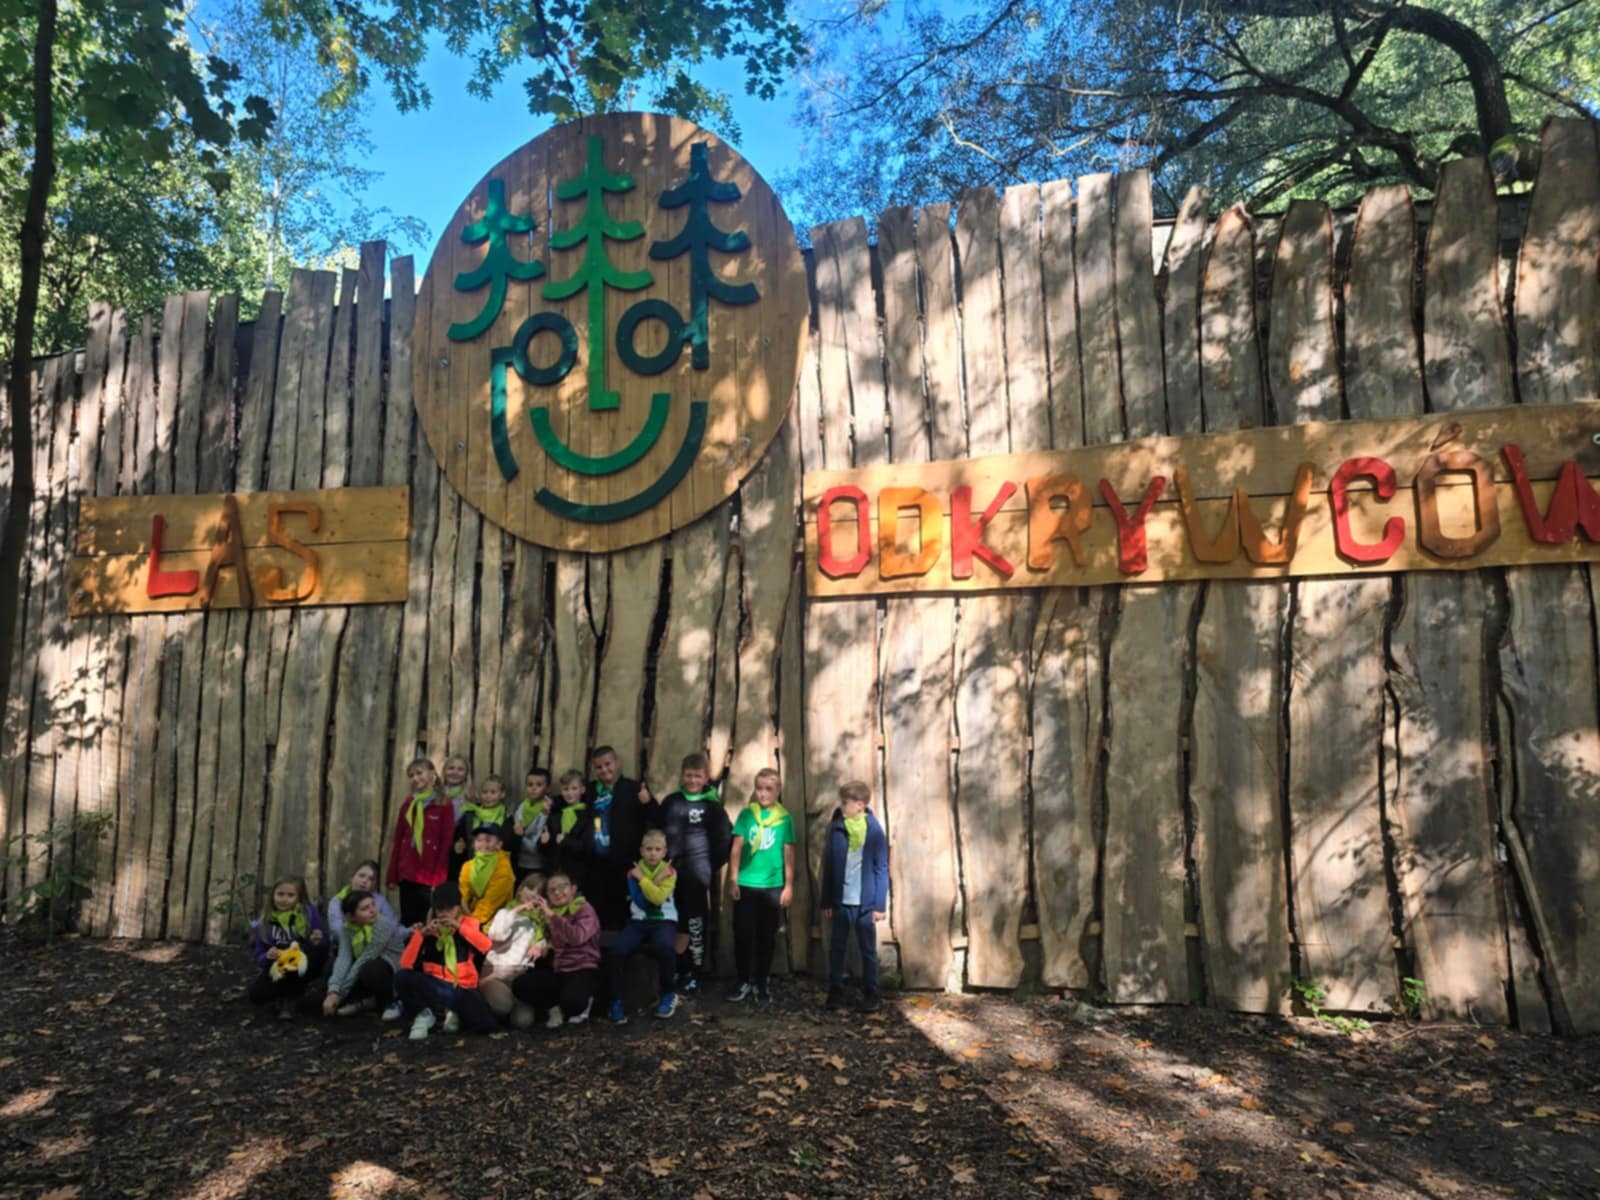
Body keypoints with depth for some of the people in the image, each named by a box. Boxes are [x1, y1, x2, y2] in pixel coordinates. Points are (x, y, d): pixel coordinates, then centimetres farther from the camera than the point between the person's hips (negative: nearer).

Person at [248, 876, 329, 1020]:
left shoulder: (309, 912, -13)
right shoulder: (265, 921, -5)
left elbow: (325, 947, -9)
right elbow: (259, 956, -1)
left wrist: (318, 941, -32)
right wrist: (267, 957, -25)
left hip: (303, 968, -2)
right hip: (277, 969, 2)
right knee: (257, 995, -24)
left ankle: (291, 1001, -15)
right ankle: (285, 994, 13)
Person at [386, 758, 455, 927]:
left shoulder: (444, 805, -4)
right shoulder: (407, 804, 11)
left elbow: (447, 843, -7)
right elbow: (397, 840, 11)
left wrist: (439, 879, -12)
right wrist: (392, 875, 6)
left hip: (430, 877, -5)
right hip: (407, 875, 5)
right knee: (406, 923, 10)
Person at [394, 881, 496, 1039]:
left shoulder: (470, 924, 5)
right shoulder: (427, 929, 5)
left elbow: (487, 947, -15)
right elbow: (406, 964, -5)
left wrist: (459, 927, -20)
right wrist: (421, 934, -15)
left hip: (463, 989, 0)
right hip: (434, 987, 1)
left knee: (484, 1023, -28)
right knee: (403, 978, -29)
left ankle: (454, 1012, 5)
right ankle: (425, 1014, -4)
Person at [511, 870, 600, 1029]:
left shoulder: (584, 909, -6)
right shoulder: (552, 913, 14)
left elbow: (577, 937, -27)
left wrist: (551, 915, -28)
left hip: (583, 970, -6)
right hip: (559, 971, 6)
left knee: (571, 1002, -36)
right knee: (520, 985, -16)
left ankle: (583, 1003, 3)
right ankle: (555, 1007, 4)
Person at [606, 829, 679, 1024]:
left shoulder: (669, 871, -1)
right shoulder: (634, 872, 3)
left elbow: (659, 898, -18)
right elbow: (640, 901, -11)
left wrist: (643, 878, -14)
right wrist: (656, 880, -14)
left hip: (664, 921, -2)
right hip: (639, 921, 2)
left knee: (665, 947, -35)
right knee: (618, 949, -27)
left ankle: (668, 994, -9)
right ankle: (616, 1001, -10)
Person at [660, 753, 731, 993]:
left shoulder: (712, 805, -5)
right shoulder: (670, 802, 4)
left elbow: (724, 839, -2)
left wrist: (712, 866, -2)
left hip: (698, 873, -3)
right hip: (671, 872, 3)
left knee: (696, 925, 2)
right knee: (674, 924, 8)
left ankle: (694, 975, 14)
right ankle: (680, 971, 24)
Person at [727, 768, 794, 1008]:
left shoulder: (785, 818, -1)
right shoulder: (746, 814, -1)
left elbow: (788, 854, 3)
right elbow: (736, 848, -1)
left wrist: (789, 886, 3)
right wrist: (733, 880, -4)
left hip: (773, 887, 0)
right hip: (746, 885, 0)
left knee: (767, 938, 9)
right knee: (743, 936, 5)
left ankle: (763, 986, 21)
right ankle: (744, 983, 20)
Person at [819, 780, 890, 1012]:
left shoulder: (874, 830, -6)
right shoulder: (836, 828, 0)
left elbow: (882, 869, -3)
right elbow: (828, 867, 4)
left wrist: (880, 904, -7)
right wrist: (826, 901, 3)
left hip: (865, 903, -2)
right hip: (840, 901, 2)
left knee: (868, 951, 8)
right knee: (836, 949, 9)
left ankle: (870, 996, 20)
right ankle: (835, 993, 21)